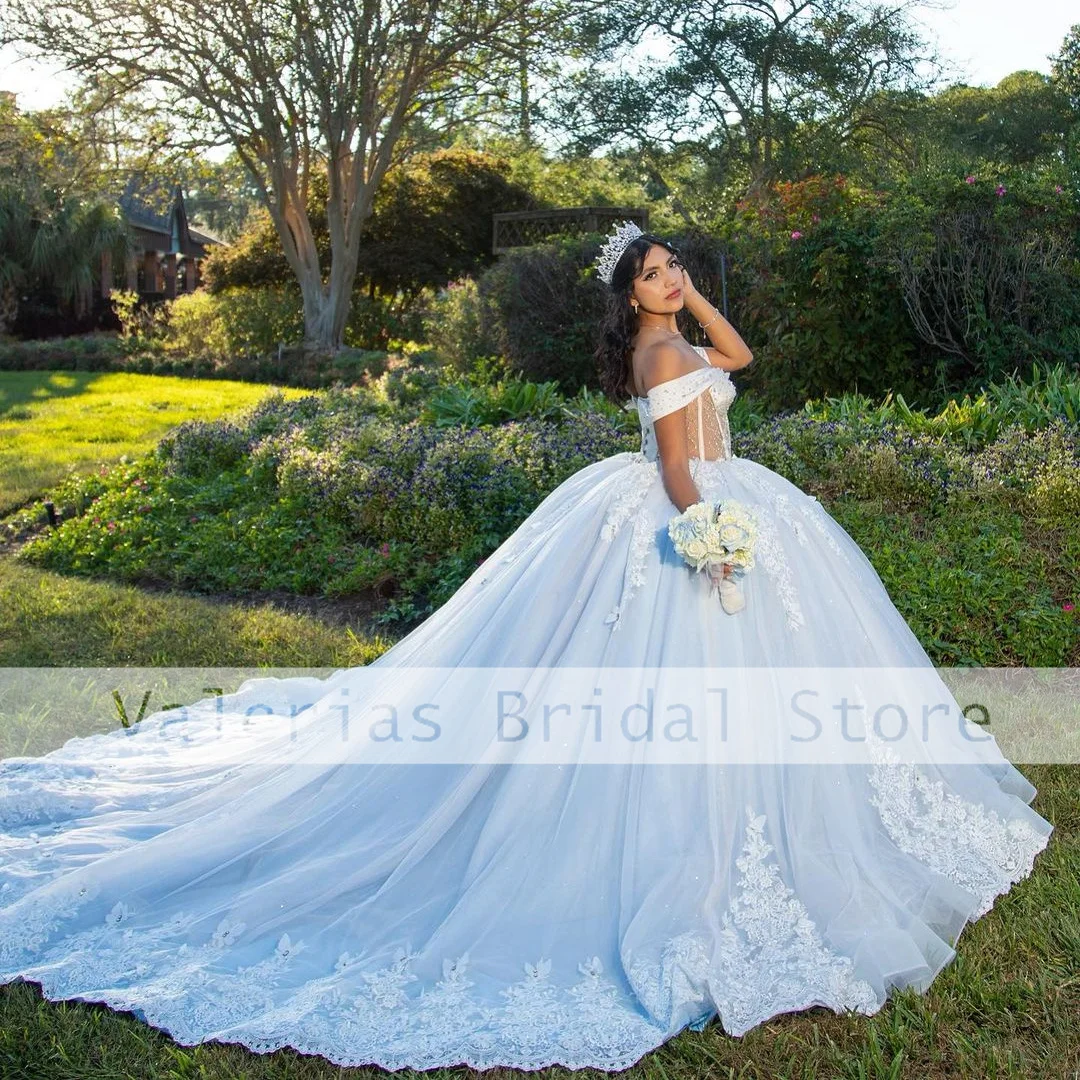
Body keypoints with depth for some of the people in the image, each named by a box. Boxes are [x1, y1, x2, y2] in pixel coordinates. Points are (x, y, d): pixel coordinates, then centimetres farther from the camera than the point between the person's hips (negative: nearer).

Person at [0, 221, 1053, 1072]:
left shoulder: (676, 343, 13)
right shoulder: (661, 351, -15)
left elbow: (739, 353, 29)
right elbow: (677, 469, -21)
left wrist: (694, 296, 17)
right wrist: (712, 544, -25)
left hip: (711, 509, 11)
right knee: (689, 689, -6)